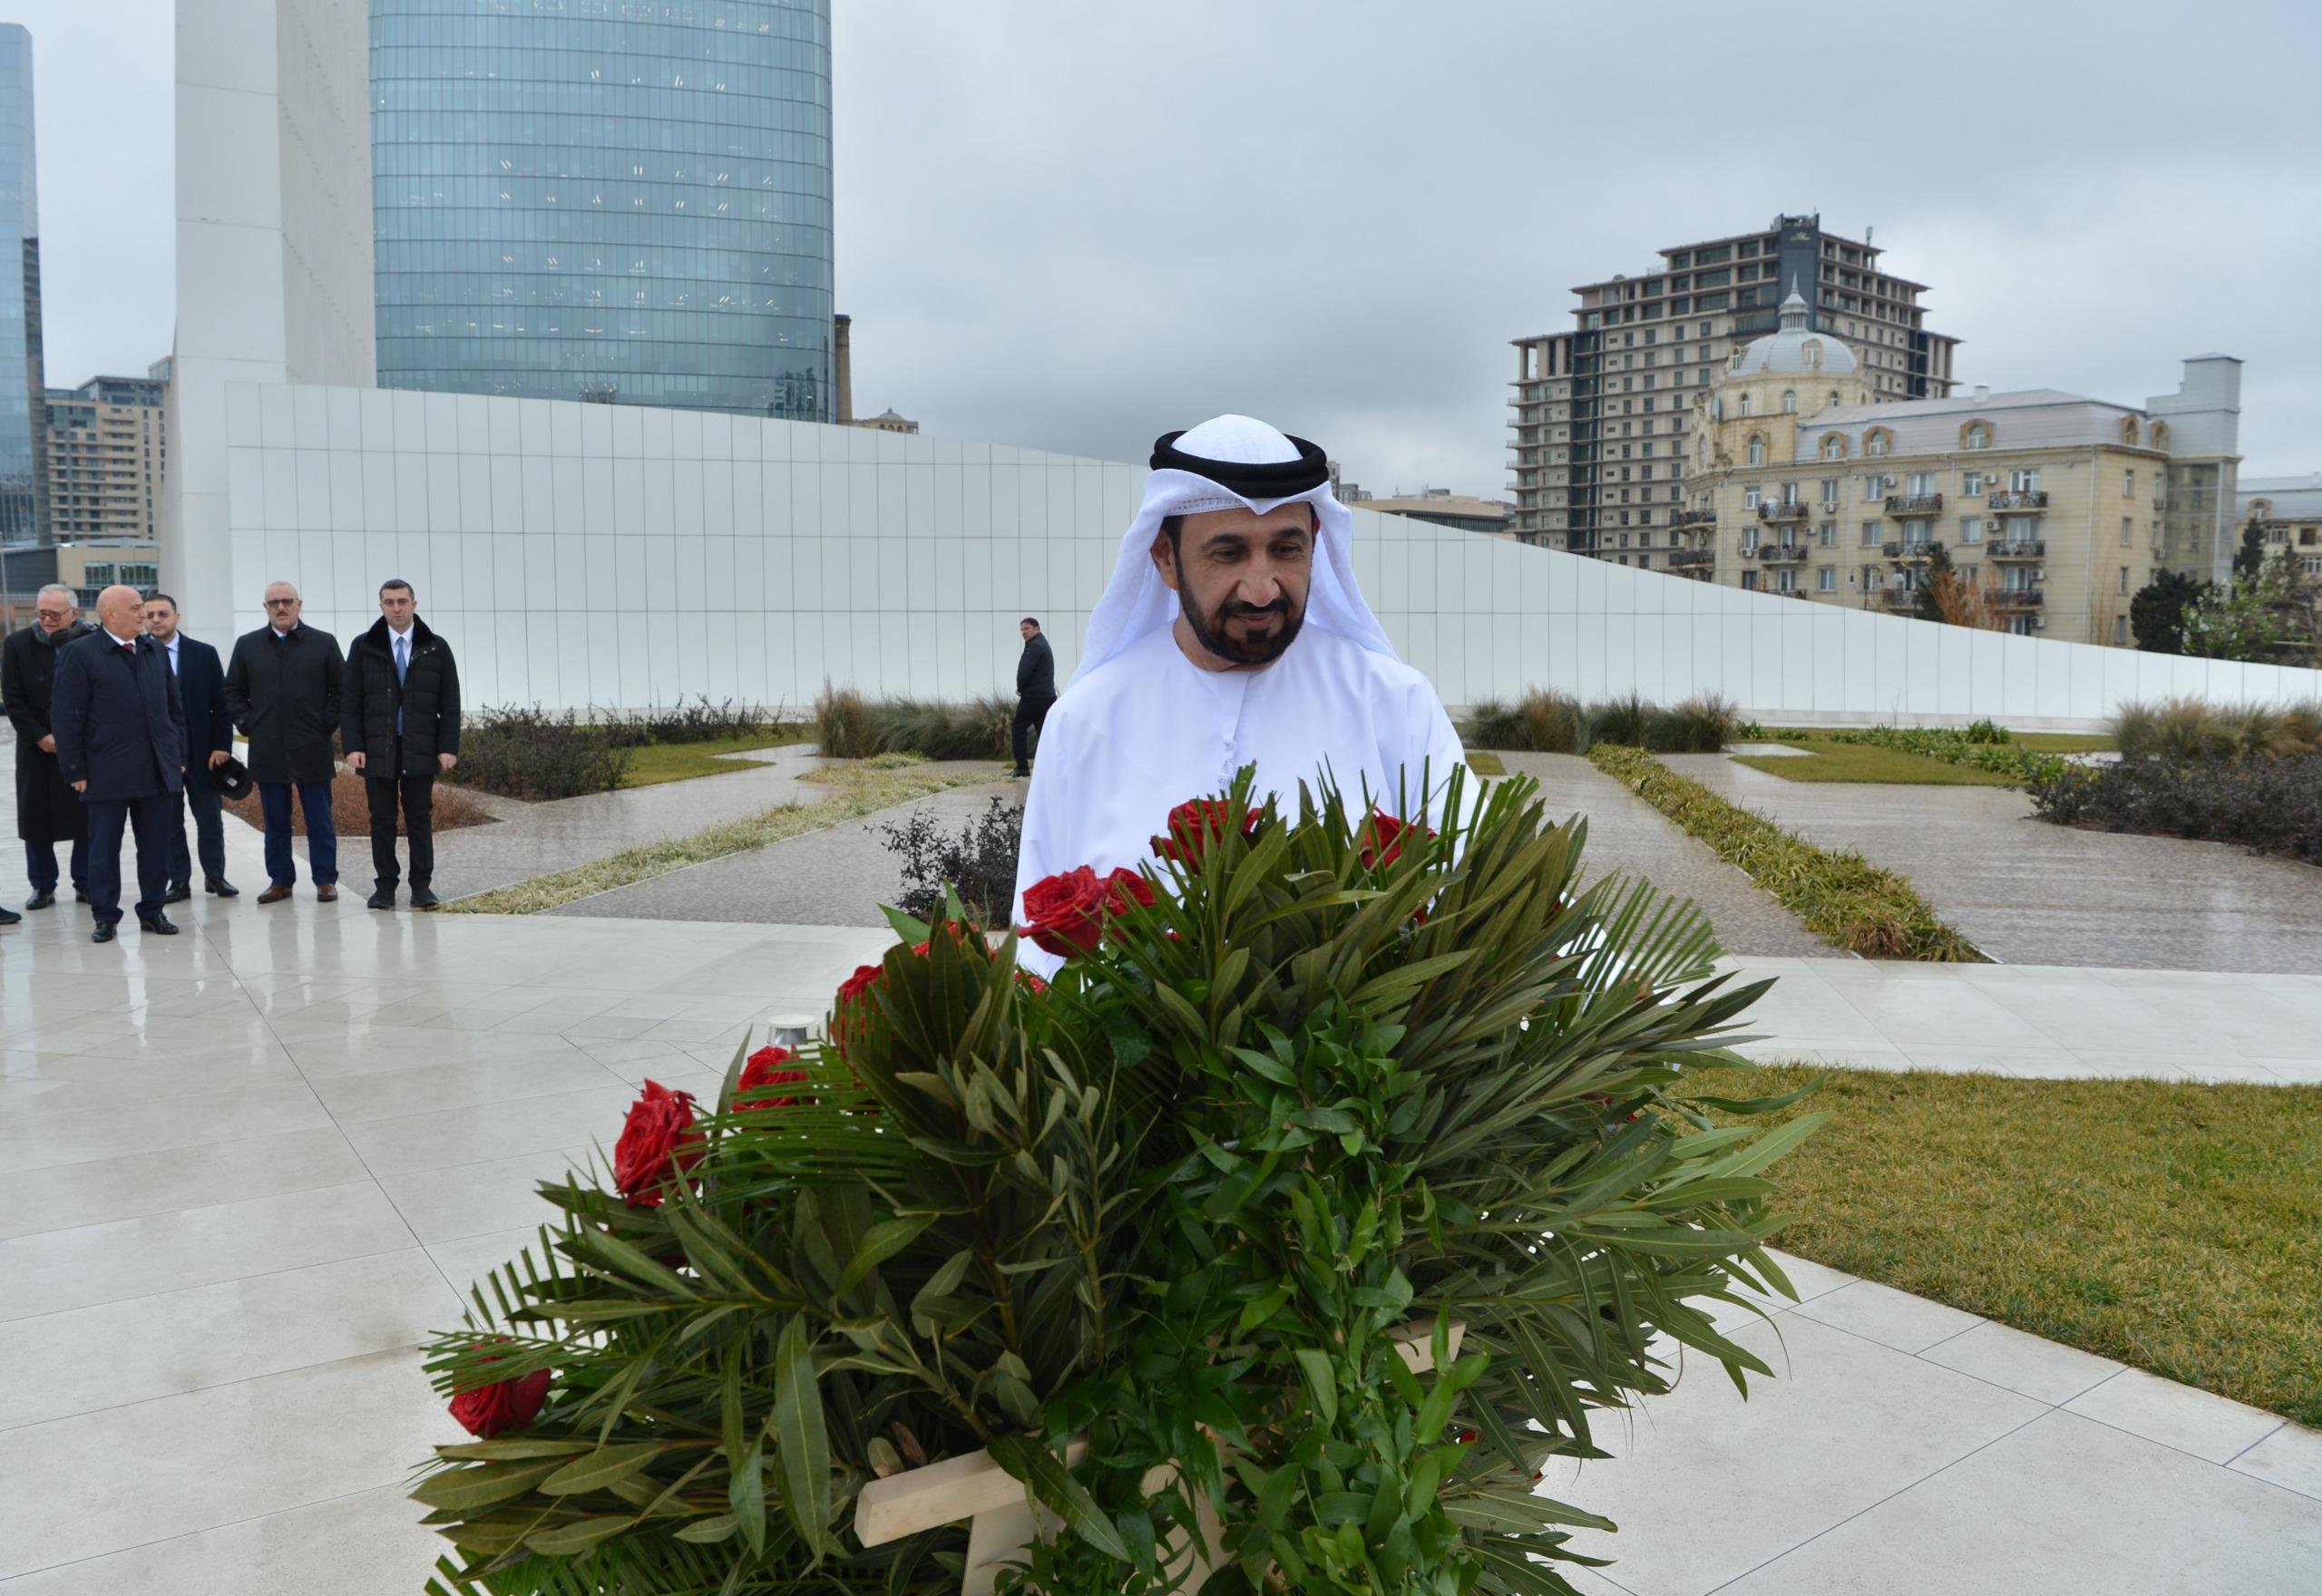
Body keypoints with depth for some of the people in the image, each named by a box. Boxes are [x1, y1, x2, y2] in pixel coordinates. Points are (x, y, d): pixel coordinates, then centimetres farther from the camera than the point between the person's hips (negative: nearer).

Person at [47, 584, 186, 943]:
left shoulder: (155, 651, 11)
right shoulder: (79, 653, -5)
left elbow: (174, 708, 15)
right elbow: (67, 718, -7)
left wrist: (179, 757, 10)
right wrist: (76, 771, -9)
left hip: (158, 771, 4)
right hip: (107, 774, -4)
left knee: (156, 848, 9)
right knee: (104, 850, 5)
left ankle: (152, 911, 19)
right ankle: (105, 917, 14)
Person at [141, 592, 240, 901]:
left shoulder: (204, 654, 2)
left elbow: (220, 703, 2)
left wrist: (222, 745, -4)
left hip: (201, 752, 0)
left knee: (210, 817, 6)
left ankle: (215, 876, 17)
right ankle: (179, 882, 13)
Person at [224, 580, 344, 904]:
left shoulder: (324, 643, 3)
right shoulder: (247, 645, 8)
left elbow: (340, 689, 4)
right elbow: (233, 692, 13)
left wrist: (327, 724, -3)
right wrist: (248, 725, 3)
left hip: (312, 749, -2)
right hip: (267, 751, 2)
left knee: (320, 820, 3)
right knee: (275, 821, 8)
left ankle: (326, 880, 9)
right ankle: (280, 880, 15)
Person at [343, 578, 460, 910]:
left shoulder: (436, 648, 5)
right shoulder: (363, 647, 5)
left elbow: (450, 703, 3)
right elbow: (351, 702, 3)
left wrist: (449, 746, -5)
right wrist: (353, 746, -6)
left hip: (420, 750, 0)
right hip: (377, 750, 0)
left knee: (420, 820, 3)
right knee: (382, 820, 5)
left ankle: (421, 886, 9)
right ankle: (384, 887, 11)